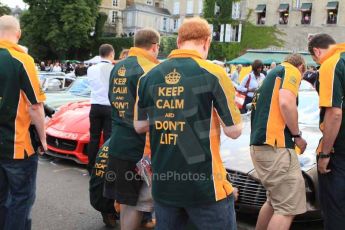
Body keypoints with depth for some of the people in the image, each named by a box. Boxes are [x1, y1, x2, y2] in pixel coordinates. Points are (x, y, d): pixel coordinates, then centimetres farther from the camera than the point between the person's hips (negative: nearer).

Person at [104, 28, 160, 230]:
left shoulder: (118, 68, 11)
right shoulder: (149, 70, -15)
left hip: (118, 143, 8)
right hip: (140, 147, -8)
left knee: (126, 199, 20)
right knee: (136, 203, 2)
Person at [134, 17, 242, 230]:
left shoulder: (149, 77, 2)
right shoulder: (213, 73, -12)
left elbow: (140, 126, 11)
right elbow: (234, 130, -8)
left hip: (163, 183, 5)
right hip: (204, 184, -4)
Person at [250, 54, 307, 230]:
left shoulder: (271, 75, 29)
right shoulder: (291, 71, 2)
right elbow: (286, 103, -17)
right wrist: (298, 136, -5)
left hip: (259, 144, 10)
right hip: (275, 146, -10)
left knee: (275, 200, 20)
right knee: (288, 206, -7)